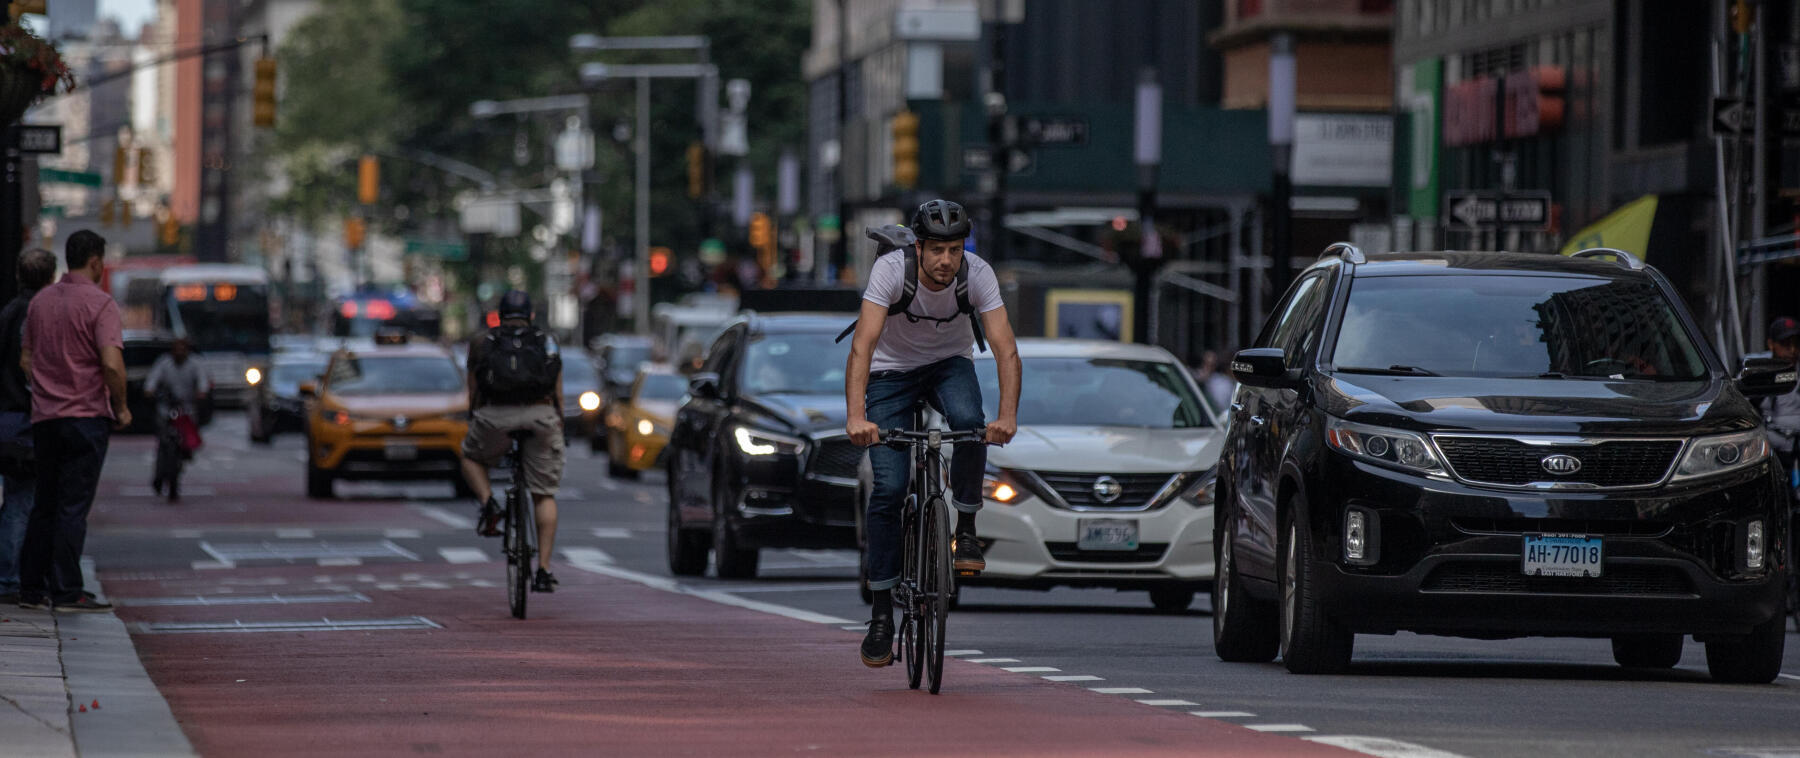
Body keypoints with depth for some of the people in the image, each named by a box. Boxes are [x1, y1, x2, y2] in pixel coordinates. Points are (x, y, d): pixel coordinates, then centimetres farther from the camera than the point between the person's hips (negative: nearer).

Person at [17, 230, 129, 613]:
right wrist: (121, 407, -6)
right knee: (73, 506, -6)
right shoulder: (100, 304, -11)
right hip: (86, 416, -6)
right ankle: (67, 591, -7)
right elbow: (112, 364, -19)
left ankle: (31, 588, 13)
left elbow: (26, 358, 16)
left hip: (44, 416, 6)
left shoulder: (40, 302, 11)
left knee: (45, 505, 13)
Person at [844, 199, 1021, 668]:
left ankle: (966, 529, -13)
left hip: (949, 363, 1)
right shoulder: (891, 270, -29)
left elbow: (1006, 350, -29)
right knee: (889, 488, -13)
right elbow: (863, 345, -37)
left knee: (968, 420, -34)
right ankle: (881, 614, -4)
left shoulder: (978, 274, -24)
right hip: (892, 370, -1)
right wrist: (856, 416, -50)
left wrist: (1008, 415, -44)